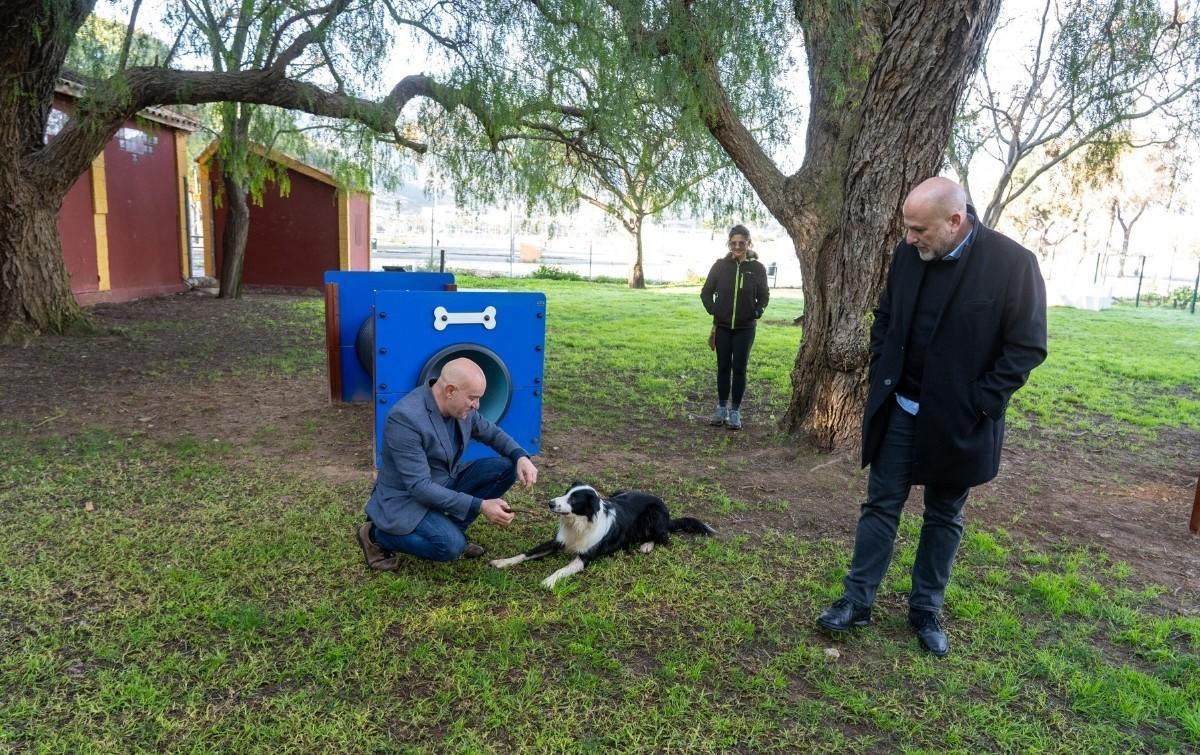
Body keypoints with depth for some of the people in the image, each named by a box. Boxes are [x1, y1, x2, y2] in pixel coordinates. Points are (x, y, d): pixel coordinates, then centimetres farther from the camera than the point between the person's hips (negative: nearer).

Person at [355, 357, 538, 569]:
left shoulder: (461, 407, -7)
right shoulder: (405, 418, -30)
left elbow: (491, 433, 10)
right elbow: (420, 487, -31)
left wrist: (521, 457, -11)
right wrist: (480, 506, -34)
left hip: (445, 484, 7)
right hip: (406, 499, -7)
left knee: (505, 467, -8)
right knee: (451, 546, -29)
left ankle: (451, 529, 4)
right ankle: (377, 534, -4)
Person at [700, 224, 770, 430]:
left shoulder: (757, 268, -3)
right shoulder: (720, 265, -1)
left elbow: (764, 295, 5)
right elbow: (706, 292, 7)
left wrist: (757, 312, -11)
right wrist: (713, 310, -6)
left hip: (745, 328, -1)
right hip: (722, 326, 1)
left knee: (739, 369, 3)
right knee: (723, 368, 9)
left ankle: (735, 412, 11)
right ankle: (722, 408, 21)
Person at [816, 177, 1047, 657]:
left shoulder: (1013, 263, -16)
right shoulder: (908, 254, -3)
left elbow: (1027, 347, -12)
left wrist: (977, 406, -15)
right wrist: (880, 378, 2)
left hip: (958, 420, -3)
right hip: (900, 411, 3)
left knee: (944, 518, 12)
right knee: (880, 505, 8)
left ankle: (926, 611, 27)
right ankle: (857, 601, 18)